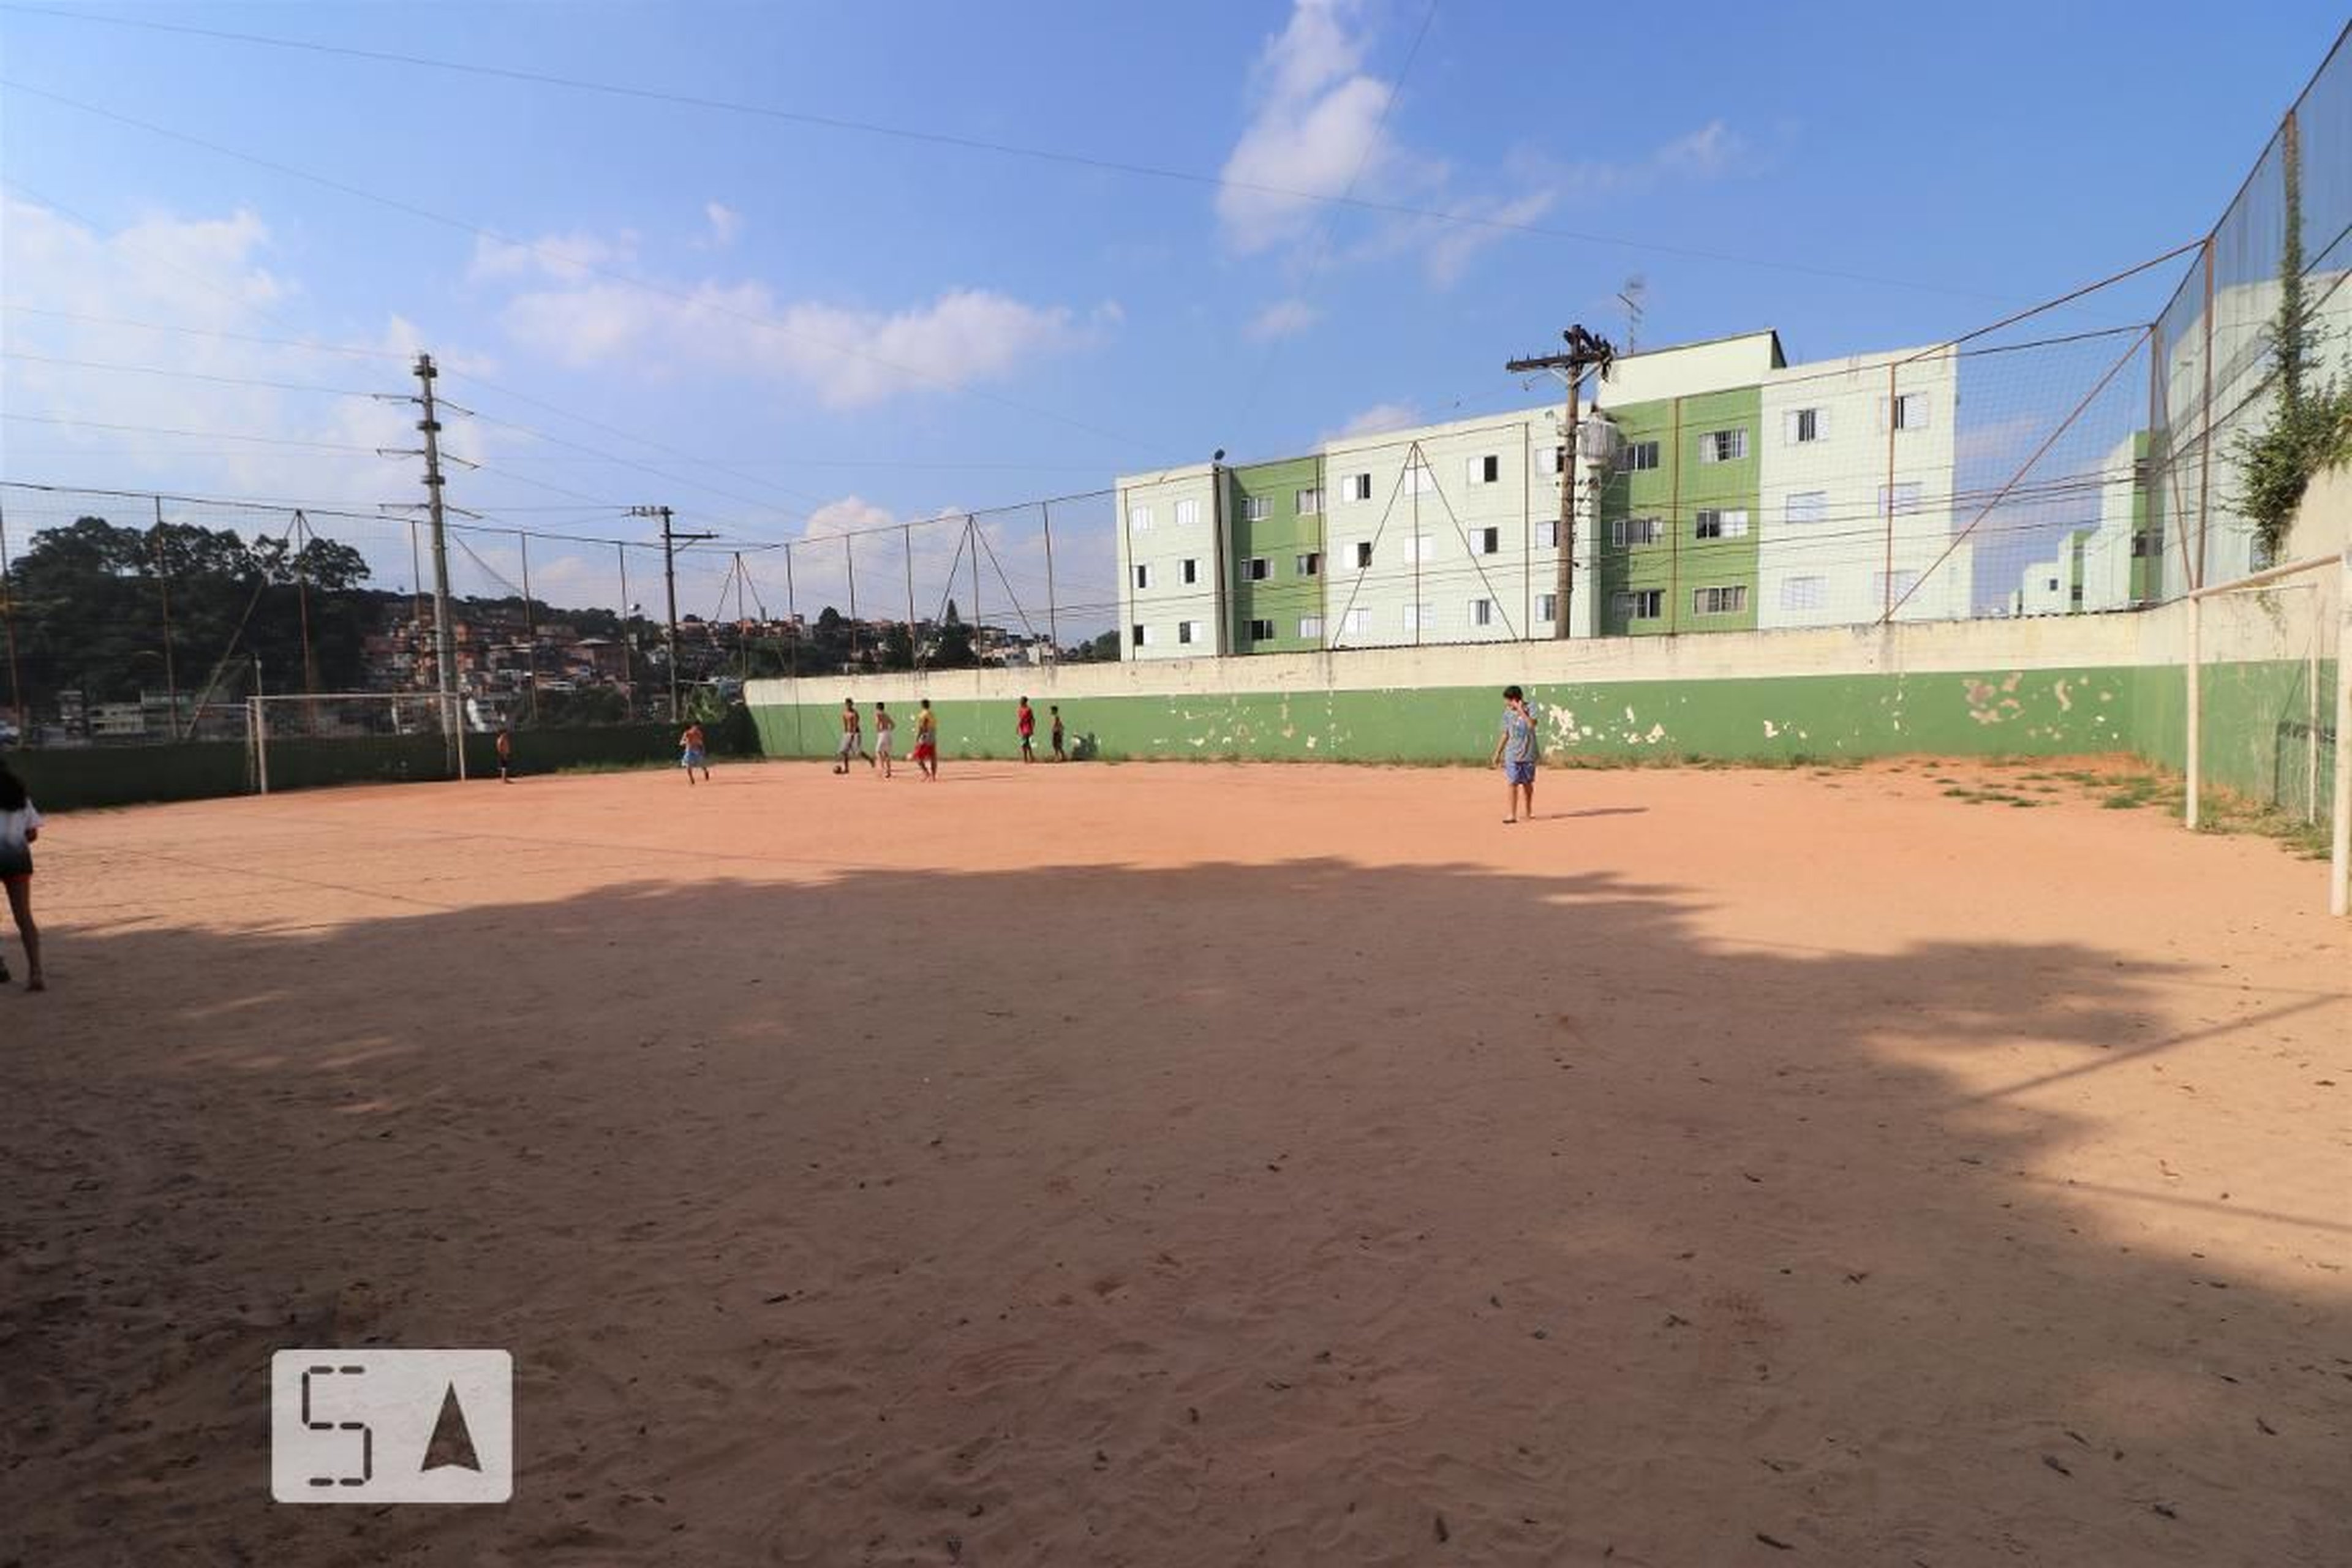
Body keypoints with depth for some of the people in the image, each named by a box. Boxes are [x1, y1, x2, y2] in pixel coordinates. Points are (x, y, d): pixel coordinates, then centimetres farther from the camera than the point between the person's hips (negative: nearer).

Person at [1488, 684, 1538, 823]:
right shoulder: (1507, 713, 3)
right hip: (1512, 754, 2)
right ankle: (1512, 815, -8)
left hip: (1529, 754, -1)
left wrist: (1521, 710, -24)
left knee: (1528, 783, 11)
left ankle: (1529, 812, 29)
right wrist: (1497, 754, 13)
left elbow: (1532, 725, -26)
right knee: (1511, 783, -9)